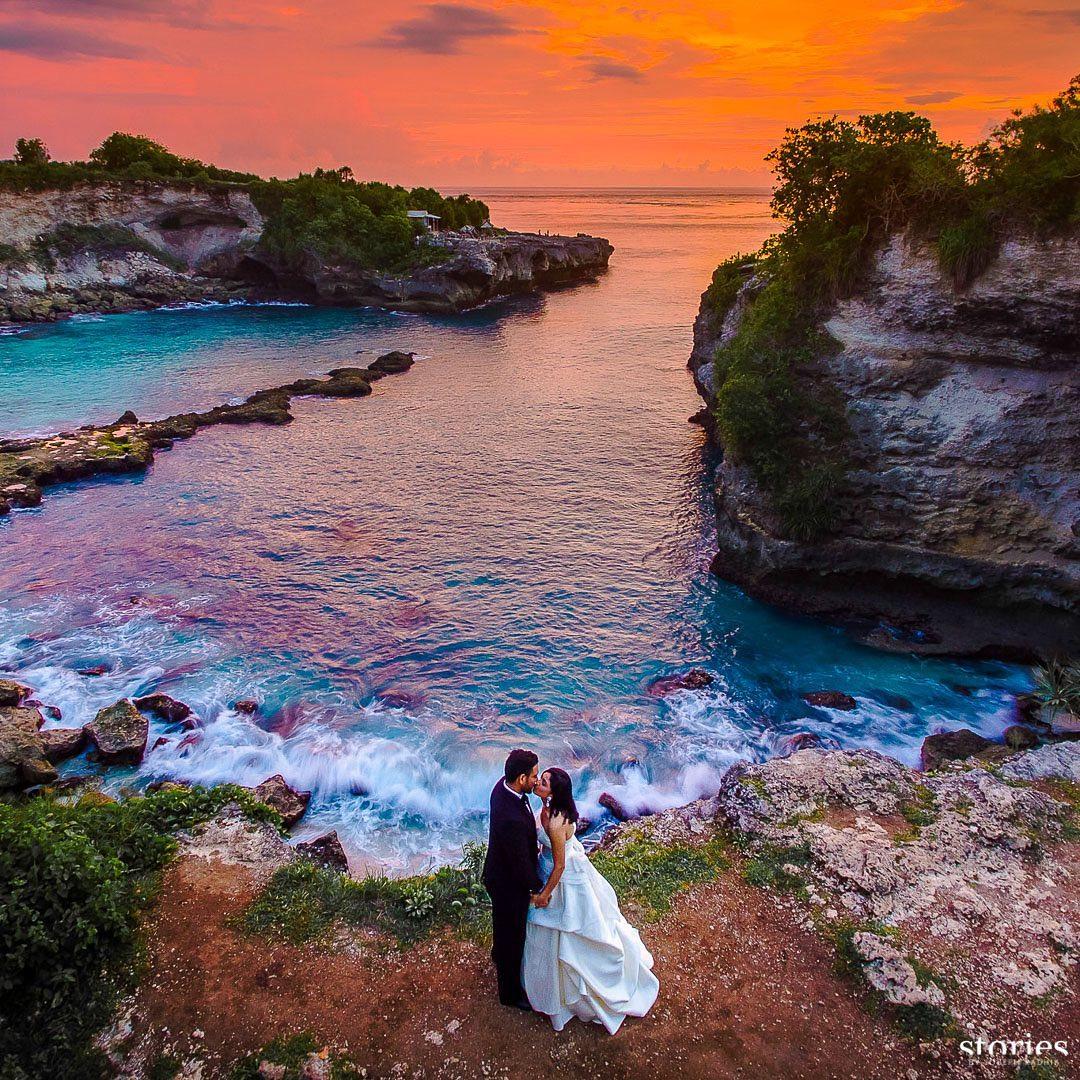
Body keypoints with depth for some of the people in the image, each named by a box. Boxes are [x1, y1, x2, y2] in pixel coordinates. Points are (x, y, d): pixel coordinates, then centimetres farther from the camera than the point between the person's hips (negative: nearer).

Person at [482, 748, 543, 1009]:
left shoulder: (504, 784, -17)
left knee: (505, 925, 36)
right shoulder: (513, 820, -44)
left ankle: (499, 955, 65)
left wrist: (532, 848, 12)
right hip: (509, 883, -8)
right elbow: (521, 865, -29)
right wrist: (538, 887, -12)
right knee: (512, 934, 18)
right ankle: (511, 992, 43)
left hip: (499, 869, 8)